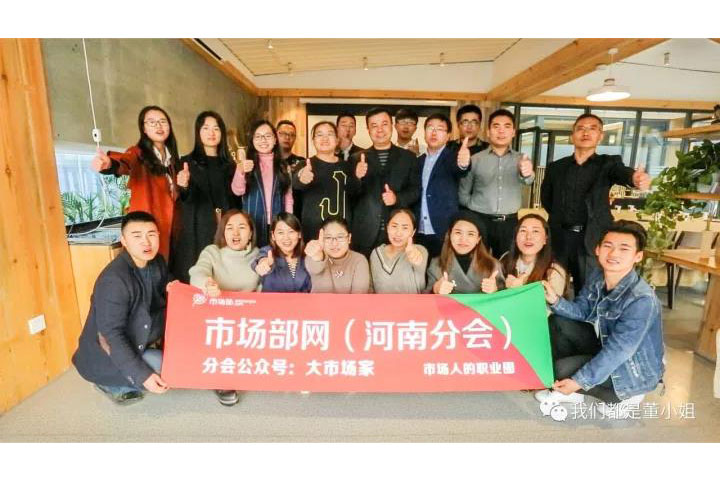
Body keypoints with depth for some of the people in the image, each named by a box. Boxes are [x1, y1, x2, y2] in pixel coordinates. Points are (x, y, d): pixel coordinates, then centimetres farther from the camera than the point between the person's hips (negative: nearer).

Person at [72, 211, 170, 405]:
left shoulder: (157, 262, -7)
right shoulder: (114, 281, -30)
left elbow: (162, 301, 7)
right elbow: (112, 335, -28)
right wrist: (142, 375, -28)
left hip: (137, 340, 8)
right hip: (107, 354, -7)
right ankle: (111, 384, 5)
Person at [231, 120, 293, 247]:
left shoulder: (283, 166, 8)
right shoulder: (247, 164, 0)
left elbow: (288, 197, 7)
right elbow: (237, 191, -15)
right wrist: (241, 172, -35)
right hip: (253, 225, -2)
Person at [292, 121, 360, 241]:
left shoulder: (345, 165, 9)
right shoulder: (307, 164, -4)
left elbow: (353, 193, 11)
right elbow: (295, 182, -24)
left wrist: (358, 177, -10)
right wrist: (301, 179, -48)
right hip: (314, 229, -3)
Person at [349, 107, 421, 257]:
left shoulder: (408, 157, 7)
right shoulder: (357, 159, 7)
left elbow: (416, 189, 5)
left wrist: (397, 198, -14)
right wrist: (357, 178, -17)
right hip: (365, 233, 0)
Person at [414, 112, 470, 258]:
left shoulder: (453, 157, -3)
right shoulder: (419, 161, 13)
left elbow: (457, 170, -27)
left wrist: (462, 164, -51)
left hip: (445, 233, -5)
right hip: (420, 233, 5)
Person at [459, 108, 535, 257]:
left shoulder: (522, 159, 3)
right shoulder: (475, 159, 1)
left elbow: (527, 180, -19)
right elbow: (462, 193, 8)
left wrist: (527, 173, -41)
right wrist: (476, 208, -2)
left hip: (509, 223, 1)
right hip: (480, 221, -1)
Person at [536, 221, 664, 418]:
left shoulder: (641, 300, -31)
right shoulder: (598, 276, -10)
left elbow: (617, 351, -31)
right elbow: (582, 311, -1)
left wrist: (580, 381, -31)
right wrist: (556, 301, -22)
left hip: (636, 370, -7)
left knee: (561, 371, -20)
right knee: (558, 323, -4)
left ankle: (625, 397, 5)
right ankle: (568, 389, 9)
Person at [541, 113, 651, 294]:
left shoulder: (608, 163, 3)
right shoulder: (556, 167, 9)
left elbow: (623, 173, -19)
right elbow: (546, 198, 20)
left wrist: (636, 178, -41)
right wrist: (559, 218, 9)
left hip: (593, 240, -2)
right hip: (560, 238, 2)